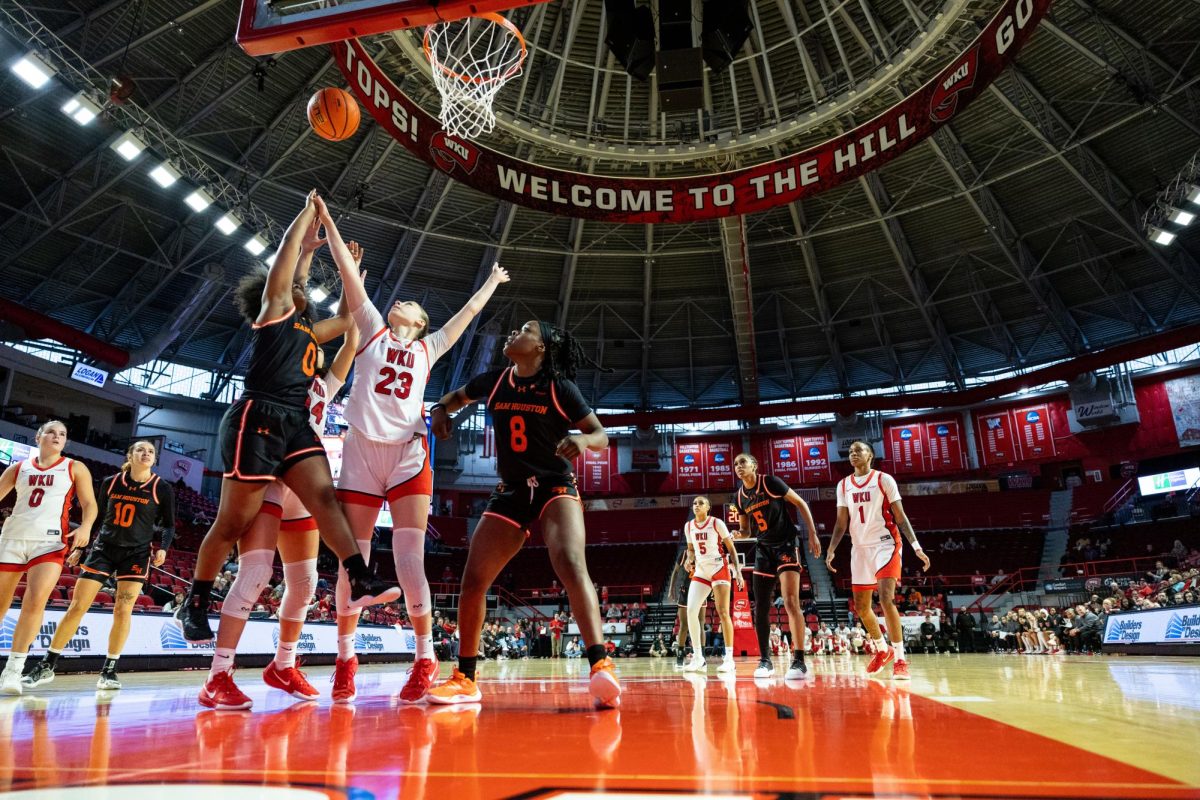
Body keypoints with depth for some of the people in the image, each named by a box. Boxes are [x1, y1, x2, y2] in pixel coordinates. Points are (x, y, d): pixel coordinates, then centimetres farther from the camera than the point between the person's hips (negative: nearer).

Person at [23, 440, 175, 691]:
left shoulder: (162, 489, -5)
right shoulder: (110, 483, 1)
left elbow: (169, 525, 0)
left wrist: (162, 548, -16)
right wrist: (80, 548, 10)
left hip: (137, 553, -2)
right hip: (103, 548, 2)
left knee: (123, 611, -5)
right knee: (77, 607, -1)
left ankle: (109, 671, 7)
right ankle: (46, 666, 12)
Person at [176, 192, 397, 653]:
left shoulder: (310, 332, 23)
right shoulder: (275, 311, 5)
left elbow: (349, 318, 32)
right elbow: (285, 258, -1)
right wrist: (308, 213, 10)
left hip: (294, 425, 7)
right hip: (257, 420, -7)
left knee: (325, 498, -12)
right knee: (234, 522, -2)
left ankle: (360, 582, -22)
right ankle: (194, 605, 14)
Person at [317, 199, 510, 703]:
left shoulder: (427, 349, 21)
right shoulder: (372, 330, 17)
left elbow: (467, 313, 31)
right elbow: (348, 271, 15)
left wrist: (492, 282, 42)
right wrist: (327, 222, 14)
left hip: (408, 454, 0)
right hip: (362, 451, 0)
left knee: (409, 559, -10)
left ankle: (425, 658, -1)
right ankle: (345, 658, 16)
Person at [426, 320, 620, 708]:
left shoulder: (561, 388, -9)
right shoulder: (493, 381, 2)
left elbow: (602, 435, -6)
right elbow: (457, 396, 22)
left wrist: (583, 440, -30)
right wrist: (440, 410, -1)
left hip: (555, 487, -4)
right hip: (510, 492, 5)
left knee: (570, 563, -31)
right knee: (473, 580, 0)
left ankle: (601, 666, -36)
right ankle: (465, 679, 17)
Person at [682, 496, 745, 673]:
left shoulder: (716, 523, -6)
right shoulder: (689, 526, 7)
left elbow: (731, 548, -3)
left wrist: (738, 571, -11)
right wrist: (689, 560, -2)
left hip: (719, 569, -5)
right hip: (700, 571, 5)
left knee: (723, 612, -8)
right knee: (691, 611, -8)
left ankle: (729, 657, -2)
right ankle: (698, 657, 1)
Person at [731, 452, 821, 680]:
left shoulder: (770, 482, -10)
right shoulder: (740, 497, 7)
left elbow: (800, 503, -4)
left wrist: (813, 534, -9)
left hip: (785, 545, -6)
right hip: (763, 549, 6)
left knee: (791, 602, -16)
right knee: (760, 607, 4)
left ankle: (799, 661, -12)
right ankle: (765, 660, 14)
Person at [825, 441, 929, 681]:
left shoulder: (884, 479, -3)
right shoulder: (844, 485, 9)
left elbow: (900, 516, -4)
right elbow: (842, 522, 8)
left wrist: (916, 546, -14)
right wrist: (831, 549, -4)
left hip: (885, 544, -5)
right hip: (860, 548, 5)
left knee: (886, 599, -20)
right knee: (861, 606, 9)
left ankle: (900, 659, -14)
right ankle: (882, 650, 31)